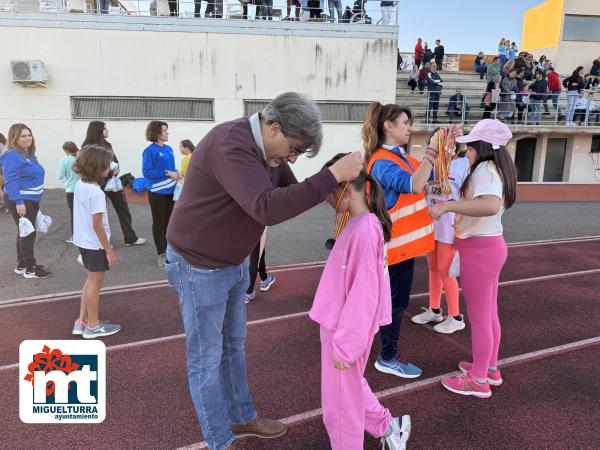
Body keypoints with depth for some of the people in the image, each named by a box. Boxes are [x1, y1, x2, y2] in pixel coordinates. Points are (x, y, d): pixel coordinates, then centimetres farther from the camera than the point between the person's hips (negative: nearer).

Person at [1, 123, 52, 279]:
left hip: (31, 200, 10)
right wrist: (19, 202, -30)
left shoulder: (29, 154, 11)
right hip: (20, 201, -10)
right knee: (28, 233, -6)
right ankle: (30, 269, 1)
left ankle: (21, 265, 25)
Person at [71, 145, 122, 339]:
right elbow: (97, 225, -23)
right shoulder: (96, 193, -23)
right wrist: (109, 250, -17)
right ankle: (93, 325, 20)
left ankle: (82, 321, 29)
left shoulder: (80, 185, 3)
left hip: (83, 241, 9)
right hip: (95, 244, -9)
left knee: (91, 280, 21)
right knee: (96, 282, 6)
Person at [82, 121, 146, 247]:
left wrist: (116, 170, -7)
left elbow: (114, 160, 14)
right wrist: (111, 173, -17)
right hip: (100, 184, -7)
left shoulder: (107, 144, 11)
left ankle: (130, 238, 19)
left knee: (123, 209, 10)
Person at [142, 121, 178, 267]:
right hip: (157, 192, -6)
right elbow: (146, 172, -17)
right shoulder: (150, 150, -11)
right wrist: (167, 173, -20)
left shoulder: (169, 149, 8)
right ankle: (161, 253, 12)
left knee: (168, 221, 13)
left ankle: (168, 249, 25)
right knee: (159, 222, 4)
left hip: (171, 190, 6)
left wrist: (176, 174, -2)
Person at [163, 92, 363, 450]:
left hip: (234, 261, 9)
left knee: (234, 344, 22)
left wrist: (334, 190, -8)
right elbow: (267, 208, -43)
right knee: (207, 358, 8)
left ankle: (242, 418, 42)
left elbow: (291, 191, 10)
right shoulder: (230, 145, -30)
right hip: (199, 266, -9)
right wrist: (332, 175, -40)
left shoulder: (268, 147, -1)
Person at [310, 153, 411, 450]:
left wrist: (345, 345, -19)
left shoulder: (364, 230, -25)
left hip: (345, 331, -9)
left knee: (340, 402, 12)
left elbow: (363, 295, -25)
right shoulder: (361, 224, 5)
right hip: (339, 325, 9)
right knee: (349, 389, 28)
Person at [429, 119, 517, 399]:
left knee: (478, 317, 3)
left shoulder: (484, 169, -21)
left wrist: (447, 206, -40)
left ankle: (478, 381, 18)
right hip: (490, 245, 10)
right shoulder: (494, 169, 11)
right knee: (489, 313, 20)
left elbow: (491, 205, -40)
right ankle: (490, 369, 36)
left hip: (479, 250, -10)